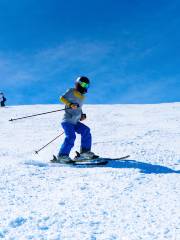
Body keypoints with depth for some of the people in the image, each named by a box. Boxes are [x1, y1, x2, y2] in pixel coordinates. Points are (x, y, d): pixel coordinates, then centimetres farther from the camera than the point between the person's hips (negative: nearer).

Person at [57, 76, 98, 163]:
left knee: (86, 131, -1)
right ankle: (62, 156, -18)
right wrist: (70, 105, -27)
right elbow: (62, 98, -13)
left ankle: (85, 152, 4)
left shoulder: (82, 96, 20)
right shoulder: (71, 91, -2)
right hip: (67, 121, -8)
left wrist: (82, 115, 16)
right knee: (71, 137, -22)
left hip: (75, 121, 8)